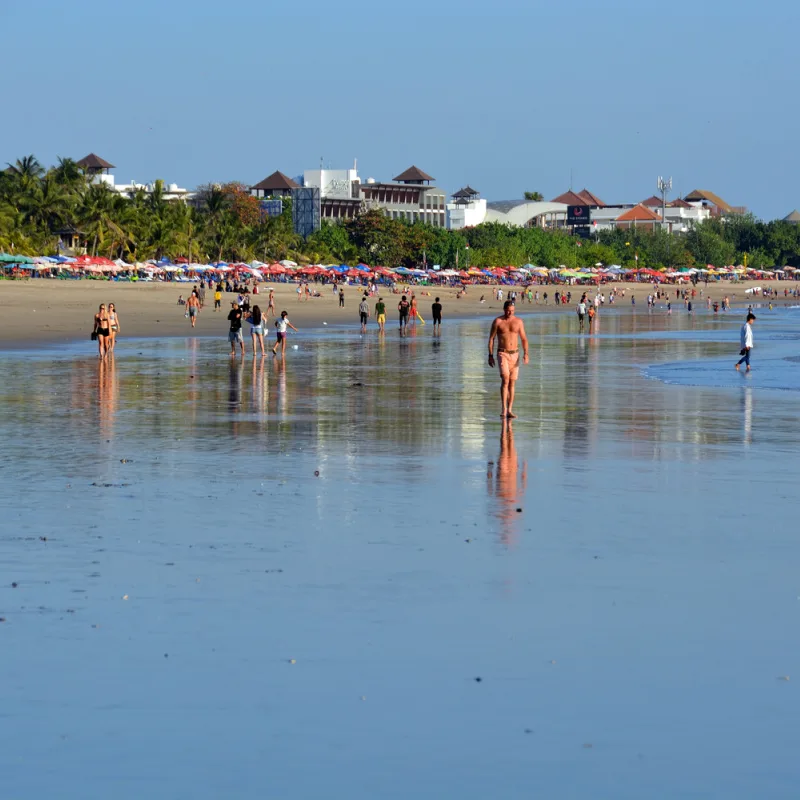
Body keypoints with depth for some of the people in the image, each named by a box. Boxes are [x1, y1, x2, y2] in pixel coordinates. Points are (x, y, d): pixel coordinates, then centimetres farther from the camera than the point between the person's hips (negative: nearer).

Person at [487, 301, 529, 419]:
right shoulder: (498, 321, -3)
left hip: (515, 354, 3)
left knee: (512, 382, 5)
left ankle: (510, 411, 9)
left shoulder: (518, 321, 4)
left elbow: (524, 339, 5)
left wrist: (526, 354, -8)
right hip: (502, 354, -3)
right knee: (505, 379, -19)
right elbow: (491, 338, 1)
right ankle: (504, 409, -21)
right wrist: (490, 355, -5)